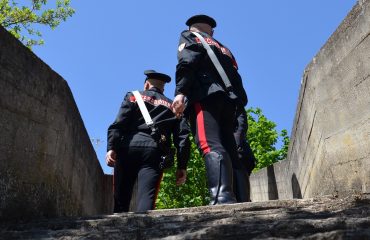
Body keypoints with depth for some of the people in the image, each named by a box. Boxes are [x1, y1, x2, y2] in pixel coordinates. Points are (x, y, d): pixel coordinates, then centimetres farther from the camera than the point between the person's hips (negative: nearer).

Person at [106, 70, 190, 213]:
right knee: (146, 199, -8)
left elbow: (119, 123, 1)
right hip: (154, 152, 0)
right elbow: (182, 136, 11)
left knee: (121, 198, 6)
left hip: (128, 148, 0)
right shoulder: (172, 105, 22)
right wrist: (182, 166, 8)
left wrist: (111, 148, -7)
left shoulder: (133, 96, 18)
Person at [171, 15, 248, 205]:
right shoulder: (223, 49, 37)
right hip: (229, 100, 6)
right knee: (229, 149, 1)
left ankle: (223, 198, -38)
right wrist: (238, 106, 20)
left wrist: (181, 92, -14)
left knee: (211, 146, -21)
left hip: (204, 97, -6)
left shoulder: (189, 36, 21)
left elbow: (188, 61, -3)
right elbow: (236, 80, 24)